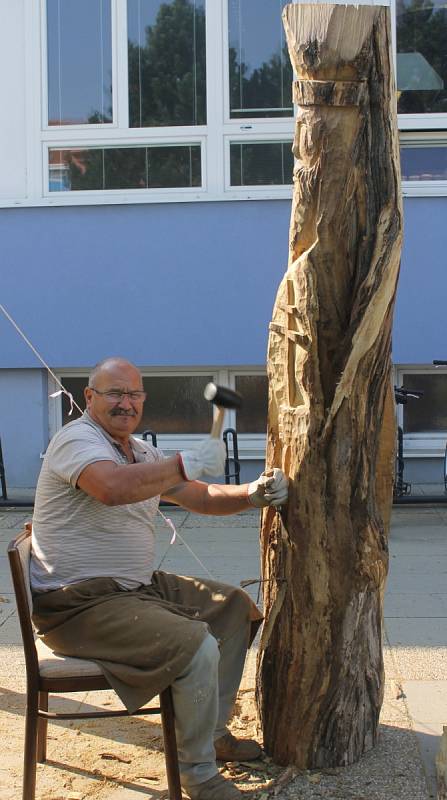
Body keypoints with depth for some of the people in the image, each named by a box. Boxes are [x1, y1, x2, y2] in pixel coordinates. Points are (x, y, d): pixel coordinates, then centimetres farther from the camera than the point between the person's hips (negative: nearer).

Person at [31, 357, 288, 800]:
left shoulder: (141, 452, 15)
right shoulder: (77, 439, -15)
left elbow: (200, 496, 16)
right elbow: (113, 488, -37)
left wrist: (251, 494, -2)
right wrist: (189, 463, -31)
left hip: (137, 585, 10)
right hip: (78, 605, -10)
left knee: (236, 607, 14)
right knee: (196, 646, -27)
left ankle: (210, 731, 22)